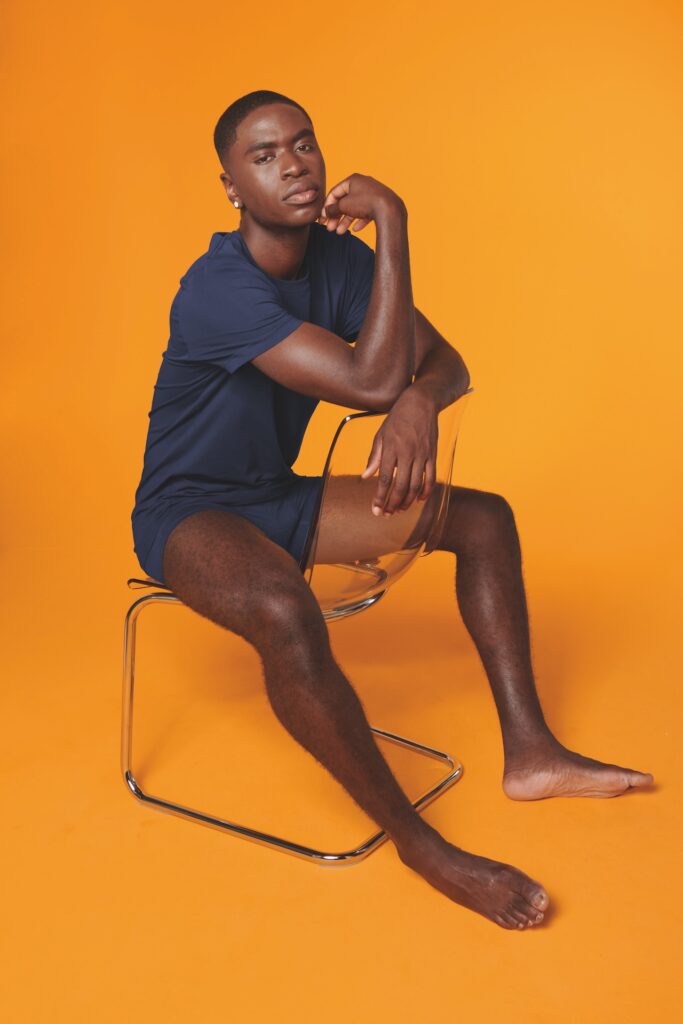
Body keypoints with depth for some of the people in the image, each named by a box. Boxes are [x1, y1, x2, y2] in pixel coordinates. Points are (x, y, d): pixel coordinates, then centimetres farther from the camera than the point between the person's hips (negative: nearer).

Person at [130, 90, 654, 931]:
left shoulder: (339, 257, -2)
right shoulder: (216, 291, -26)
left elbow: (447, 363, -2)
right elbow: (371, 381, -34)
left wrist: (420, 400, -28)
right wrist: (392, 222, -27)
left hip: (277, 495, 8)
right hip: (188, 512, -8)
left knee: (484, 518, 1)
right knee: (287, 613, -41)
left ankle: (528, 750, 2)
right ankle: (416, 842, -21)